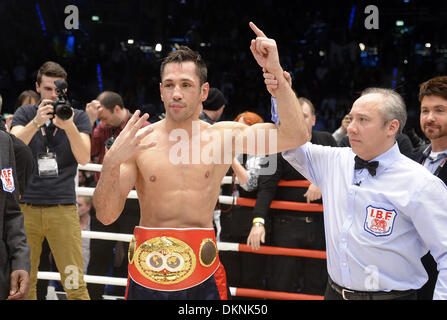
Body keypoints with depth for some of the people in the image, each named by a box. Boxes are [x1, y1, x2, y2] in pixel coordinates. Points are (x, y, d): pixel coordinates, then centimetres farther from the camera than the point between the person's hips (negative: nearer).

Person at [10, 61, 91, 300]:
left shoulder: (78, 117, 9)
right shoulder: (25, 114, 11)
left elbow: (84, 158, -6)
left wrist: (69, 127, -23)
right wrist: (36, 122, -24)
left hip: (63, 207, -1)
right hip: (25, 207, 1)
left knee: (75, 285, -7)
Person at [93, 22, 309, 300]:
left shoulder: (224, 136, 0)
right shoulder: (138, 141, -2)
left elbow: (295, 136, -8)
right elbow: (106, 215, -5)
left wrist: (276, 72, -15)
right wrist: (112, 162, -22)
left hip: (202, 277, 0)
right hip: (146, 272, 0)